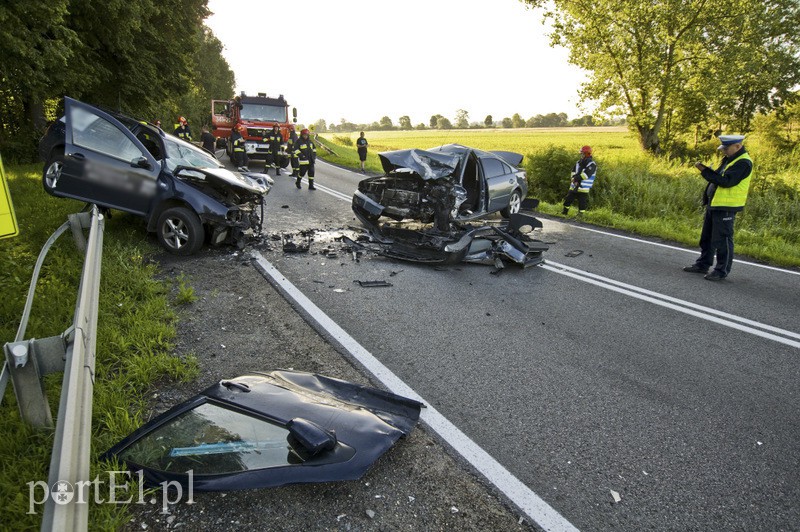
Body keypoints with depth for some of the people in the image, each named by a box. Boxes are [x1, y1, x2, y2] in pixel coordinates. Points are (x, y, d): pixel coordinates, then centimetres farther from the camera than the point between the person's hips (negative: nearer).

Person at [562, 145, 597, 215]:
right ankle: (564, 212, 25)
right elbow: (574, 171, 8)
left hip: (583, 189, -7)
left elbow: (586, 174, -22)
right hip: (574, 186, 7)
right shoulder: (579, 162, 14)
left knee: (582, 204, -4)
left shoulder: (592, 164, -11)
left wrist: (577, 178, -19)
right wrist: (574, 178, -11)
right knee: (568, 199, 12)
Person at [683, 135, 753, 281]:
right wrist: (706, 169, -3)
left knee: (722, 239, -3)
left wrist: (705, 170, -22)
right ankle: (702, 265, 27)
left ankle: (722, 271, 6)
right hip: (714, 203, 10)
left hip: (726, 207, -10)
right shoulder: (729, 158, 14)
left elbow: (726, 181, -24)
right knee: (707, 236, 16)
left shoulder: (743, 163, -15)